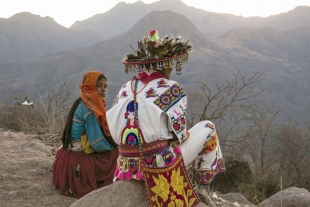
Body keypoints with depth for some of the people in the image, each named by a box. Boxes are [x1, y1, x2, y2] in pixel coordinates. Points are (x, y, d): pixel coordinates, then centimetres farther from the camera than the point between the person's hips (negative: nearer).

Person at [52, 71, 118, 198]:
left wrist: (114, 141, 10)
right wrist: (116, 145, -3)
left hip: (70, 157, 9)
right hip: (79, 162, -9)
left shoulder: (82, 104, 10)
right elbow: (98, 143, -21)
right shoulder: (89, 108, -18)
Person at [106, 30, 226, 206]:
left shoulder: (124, 90, 4)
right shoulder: (171, 89, -13)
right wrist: (184, 134, 13)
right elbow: (179, 134, -9)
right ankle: (205, 180, 29)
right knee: (207, 127, 15)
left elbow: (117, 131, 9)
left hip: (130, 166, 6)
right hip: (162, 163, -6)